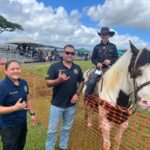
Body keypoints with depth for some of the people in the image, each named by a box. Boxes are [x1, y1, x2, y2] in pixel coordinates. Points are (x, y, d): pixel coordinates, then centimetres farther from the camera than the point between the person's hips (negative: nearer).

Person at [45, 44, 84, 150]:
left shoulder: (77, 68, 1)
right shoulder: (55, 66, -10)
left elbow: (81, 82, 10)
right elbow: (48, 83, -12)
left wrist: (77, 94, -5)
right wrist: (58, 80, -31)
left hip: (71, 105, 4)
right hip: (57, 104, -3)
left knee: (67, 128, 21)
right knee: (52, 129, 10)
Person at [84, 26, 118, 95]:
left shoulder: (113, 46, 6)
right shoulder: (97, 47, 7)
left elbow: (116, 58, 6)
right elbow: (93, 58, 10)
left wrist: (110, 61, -15)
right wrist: (97, 63, -11)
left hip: (110, 68, 0)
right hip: (99, 68, 0)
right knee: (91, 82, -16)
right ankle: (86, 96, -1)